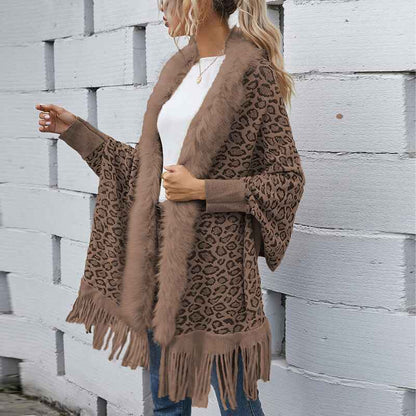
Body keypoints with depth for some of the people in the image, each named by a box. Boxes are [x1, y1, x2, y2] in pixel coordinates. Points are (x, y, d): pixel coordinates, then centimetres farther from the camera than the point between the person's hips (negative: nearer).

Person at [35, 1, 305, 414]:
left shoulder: (253, 71, -10)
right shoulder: (180, 72, 12)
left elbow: (288, 178, -10)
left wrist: (201, 189, -16)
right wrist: (75, 129, 19)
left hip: (215, 251, -7)